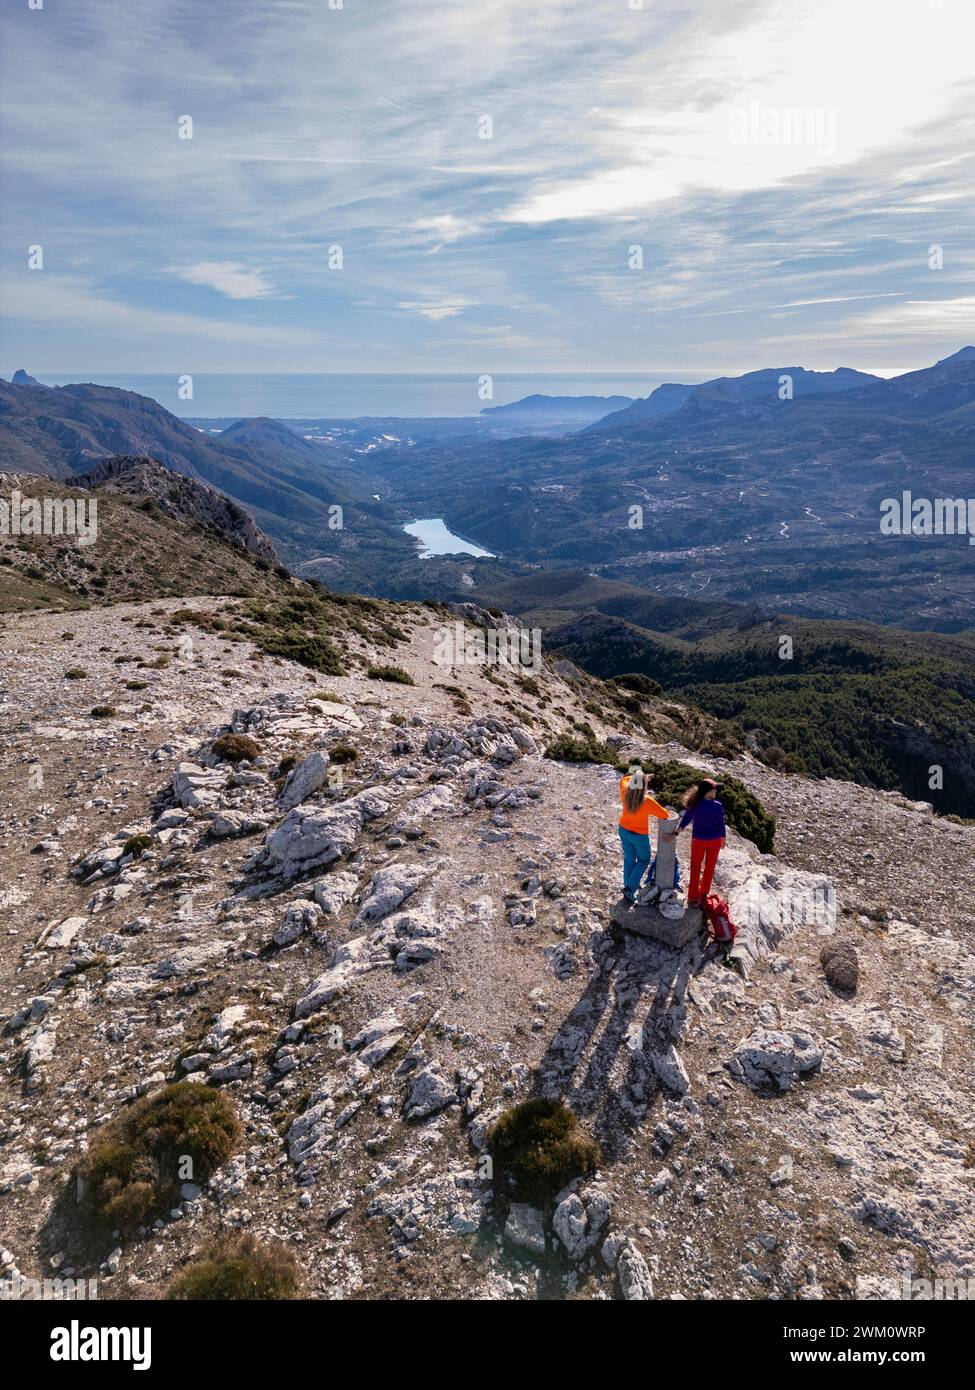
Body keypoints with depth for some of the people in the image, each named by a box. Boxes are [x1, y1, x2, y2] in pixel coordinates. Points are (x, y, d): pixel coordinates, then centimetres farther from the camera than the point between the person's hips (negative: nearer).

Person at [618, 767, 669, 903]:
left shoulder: (625, 794, -20)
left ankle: (628, 885, 37)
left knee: (629, 858, 24)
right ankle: (630, 888, 8)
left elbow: (623, 780, 5)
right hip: (639, 835, -4)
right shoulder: (647, 801, -33)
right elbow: (664, 815, -18)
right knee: (643, 861, 18)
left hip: (624, 830, 5)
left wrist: (634, 776, 8)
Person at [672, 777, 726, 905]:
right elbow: (721, 825, -11)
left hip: (698, 840, 1)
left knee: (695, 868, 15)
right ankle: (703, 894, 35)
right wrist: (723, 839, 6)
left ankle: (693, 897, 21)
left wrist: (675, 833, 1)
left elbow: (685, 820, -11)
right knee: (709, 867, 20)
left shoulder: (694, 804, -18)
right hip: (714, 840, -1)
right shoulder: (717, 806, -21)